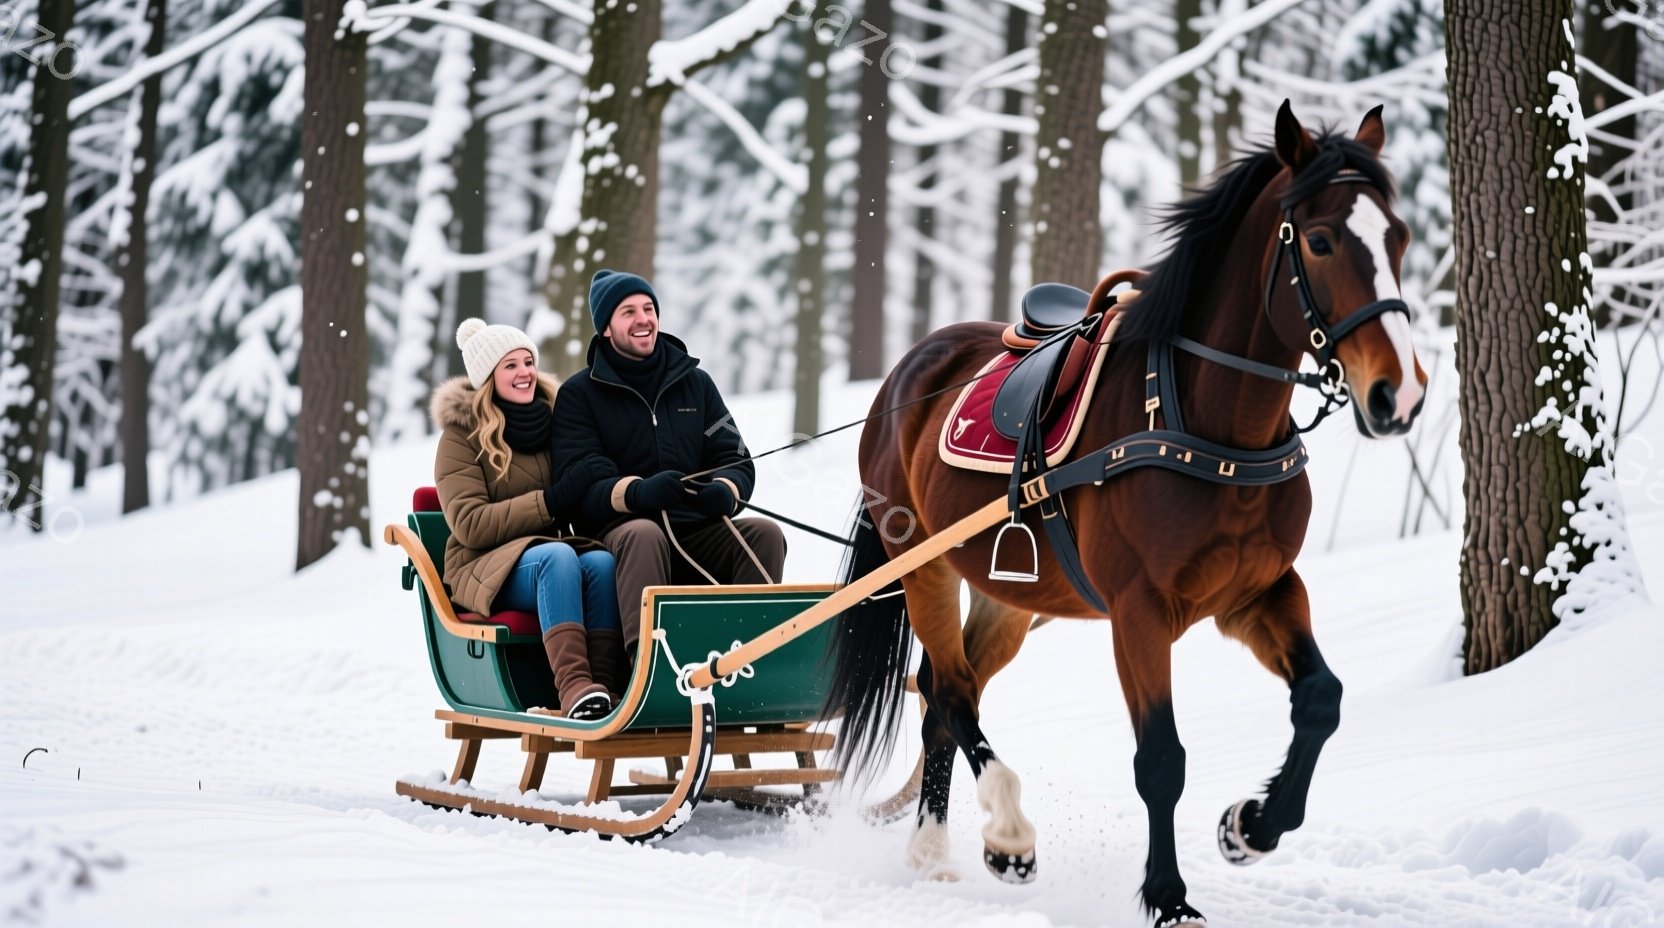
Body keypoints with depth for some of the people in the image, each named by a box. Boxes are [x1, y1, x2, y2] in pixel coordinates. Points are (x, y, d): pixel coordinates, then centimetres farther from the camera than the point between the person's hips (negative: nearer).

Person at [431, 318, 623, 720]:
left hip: (556, 553, 4)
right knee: (558, 557, -36)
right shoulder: (462, 433, 1)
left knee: (601, 562, -31)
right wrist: (553, 500, -19)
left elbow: (576, 506, 25)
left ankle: (605, 687, -46)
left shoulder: (553, 418, 14)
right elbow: (469, 525, -10)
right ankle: (575, 687, -53)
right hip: (486, 568, -4)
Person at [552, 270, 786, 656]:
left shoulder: (695, 383, 17)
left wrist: (725, 491, -15)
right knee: (644, 534, -38)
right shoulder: (579, 394, 5)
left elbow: (737, 461, 12)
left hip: (699, 531, 4)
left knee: (765, 533, -23)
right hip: (619, 532, -4)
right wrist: (636, 493, -29)